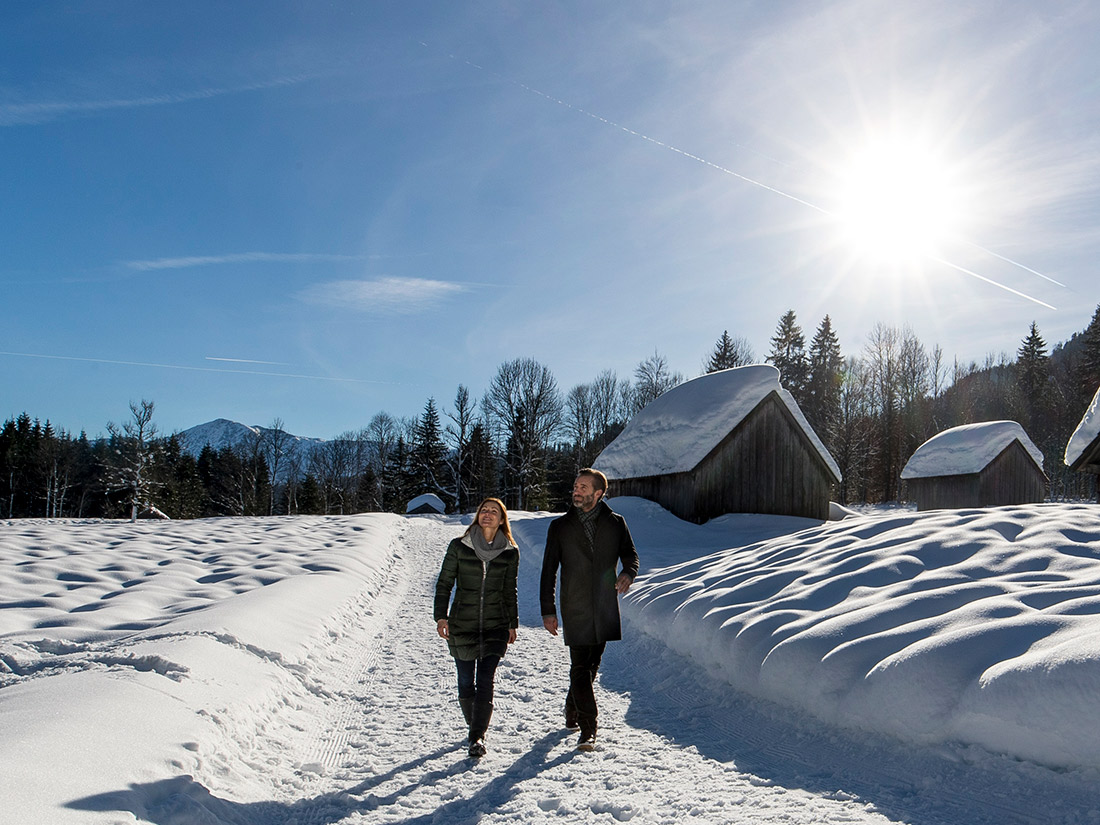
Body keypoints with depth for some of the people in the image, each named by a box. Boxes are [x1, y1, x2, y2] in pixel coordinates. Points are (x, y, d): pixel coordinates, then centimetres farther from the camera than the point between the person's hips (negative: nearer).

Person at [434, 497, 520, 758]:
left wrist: (513, 624, 14)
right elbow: (444, 583, 3)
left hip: (496, 626, 0)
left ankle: (477, 737, -4)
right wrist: (441, 616, -6)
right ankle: (474, 725, 32)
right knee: (466, 683, 8)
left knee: (485, 680, -11)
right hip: (461, 624, 0)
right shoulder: (458, 547, -1)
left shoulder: (510, 552, 3)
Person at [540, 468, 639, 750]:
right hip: (574, 608, -2)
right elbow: (548, 570, 4)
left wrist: (628, 573, -16)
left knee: (591, 665, 13)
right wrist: (547, 610, -2)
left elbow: (630, 555, 9)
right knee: (580, 668, -7)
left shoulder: (616, 523, 5)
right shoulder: (560, 527, 3)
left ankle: (572, 711, 35)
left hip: (604, 608, 2)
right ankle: (588, 729, -1)